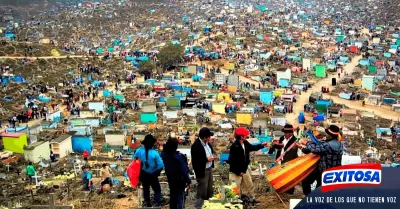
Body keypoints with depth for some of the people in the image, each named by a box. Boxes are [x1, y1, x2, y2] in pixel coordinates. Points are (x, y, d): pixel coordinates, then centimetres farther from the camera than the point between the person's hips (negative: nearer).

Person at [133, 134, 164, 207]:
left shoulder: (139, 151, -14)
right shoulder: (154, 153, -24)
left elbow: (134, 159, 1)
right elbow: (161, 165, -22)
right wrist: (156, 172, -5)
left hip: (143, 174, 4)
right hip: (152, 175, -4)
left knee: (145, 188, 23)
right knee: (157, 190, 11)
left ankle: (147, 203, 31)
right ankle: (158, 204, 5)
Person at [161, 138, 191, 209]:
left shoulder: (163, 154, -12)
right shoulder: (179, 156, -29)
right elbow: (184, 170, -25)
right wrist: (188, 182, -15)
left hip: (170, 178, 6)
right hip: (180, 180, -6)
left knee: (172, 195, 22)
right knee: (180, 197, 6)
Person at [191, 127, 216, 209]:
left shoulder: (207, 142, -2)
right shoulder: (196, 146, -28)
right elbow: (195, 161, -30)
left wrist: (212, 155, -4)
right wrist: (207, 159, -25)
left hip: (209, 168, 9)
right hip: (202, 171, -9)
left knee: (209, 189, 23)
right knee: (202, 191, 3)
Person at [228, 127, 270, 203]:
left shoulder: (245, 143, -3)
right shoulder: (234, 146, -28)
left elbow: (252, 147, 19)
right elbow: (231, 161, -25)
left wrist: (261, 145, 3)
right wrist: (238, 172, -22)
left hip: (245, 169, 9)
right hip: (236, 171, -9)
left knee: (250, 185, 19)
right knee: (238, 187, 6)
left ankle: (251, 198, 36)